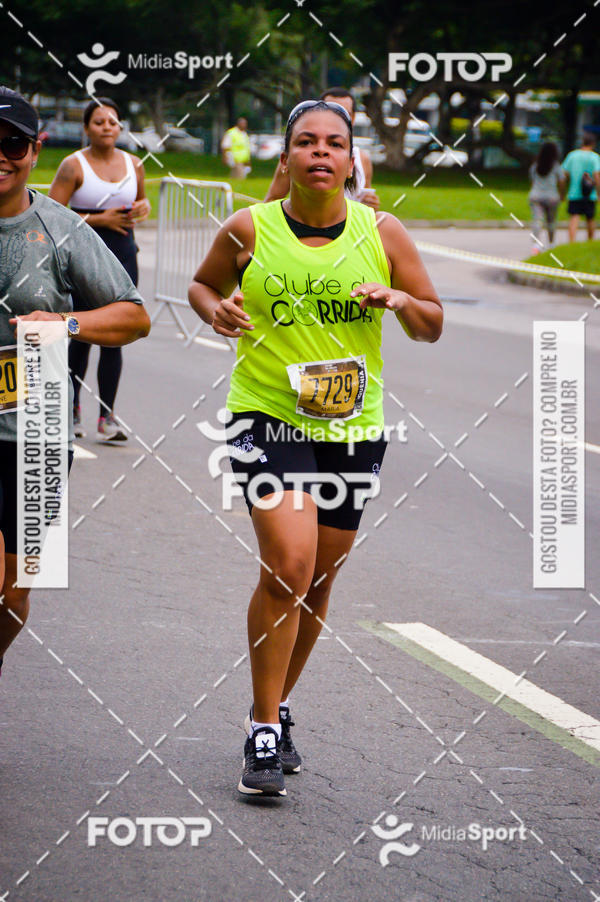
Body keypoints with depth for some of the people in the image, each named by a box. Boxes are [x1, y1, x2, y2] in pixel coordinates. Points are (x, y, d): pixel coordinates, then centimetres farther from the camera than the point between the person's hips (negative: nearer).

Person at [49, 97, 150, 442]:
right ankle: (72, 408, 21)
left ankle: (107, 417, 2)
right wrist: (98, 219, -16)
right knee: (81, 336, 3)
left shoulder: (133, 164, 8)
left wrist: (143, 208, 3)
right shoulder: (74, 166, -6)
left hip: (123, 253, 3)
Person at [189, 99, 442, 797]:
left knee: (317, 582, 11)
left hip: (353, 427, 3)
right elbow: (203, 284, 15)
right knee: (288, 566, -19)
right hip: (267, 419, -3)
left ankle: (274, 710, 34)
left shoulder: (382, 234, 1)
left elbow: (432, 326, 9)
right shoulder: (249, 230, -3)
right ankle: (263, 735, -9)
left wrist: (400, 301, -12)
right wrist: (217, 311, -7)